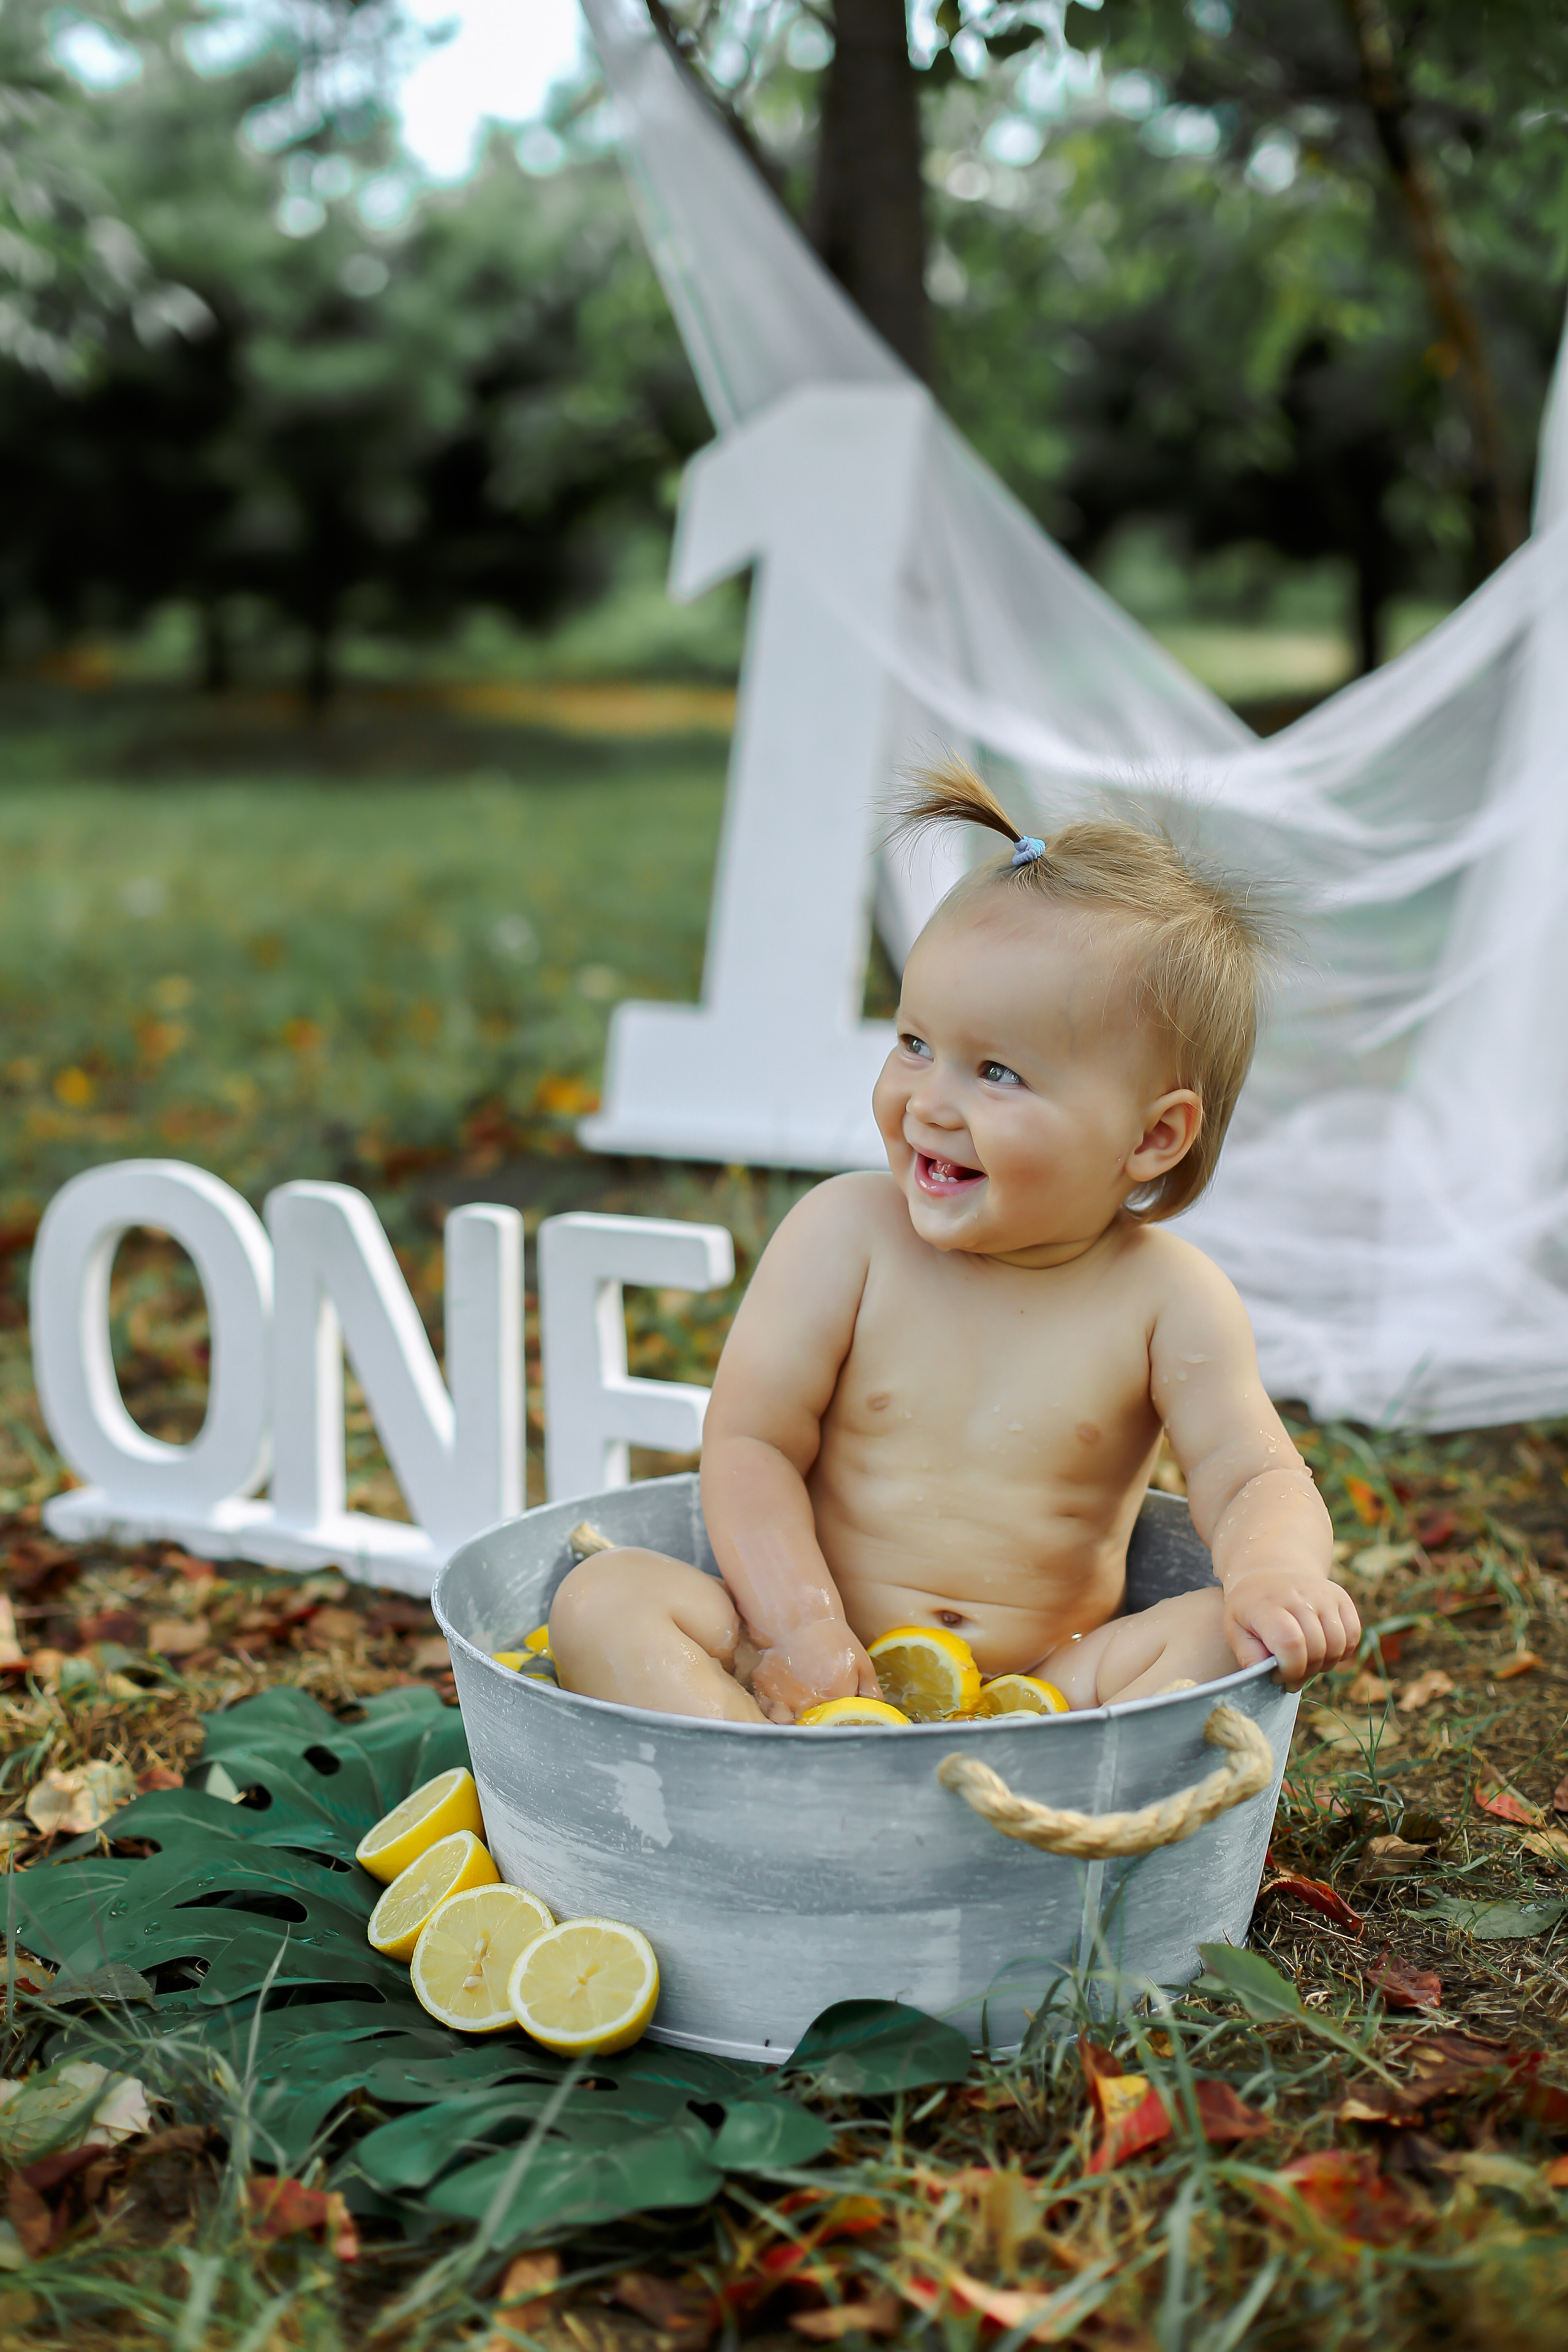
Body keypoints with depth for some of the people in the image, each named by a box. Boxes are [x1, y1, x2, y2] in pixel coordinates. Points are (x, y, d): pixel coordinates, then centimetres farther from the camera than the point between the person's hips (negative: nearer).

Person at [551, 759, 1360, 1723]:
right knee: (606, 1598, -21)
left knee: (1224, 1635, -24)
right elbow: (750, 1441, -5)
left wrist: (1275, 1571, -29)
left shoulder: (1171, 1299, -4)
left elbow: (1257, 1480, -4)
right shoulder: (846, 1231, -4)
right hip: (827, 1673, 0)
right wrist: (804, 1626, -19)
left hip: (1044, 1686, 0)